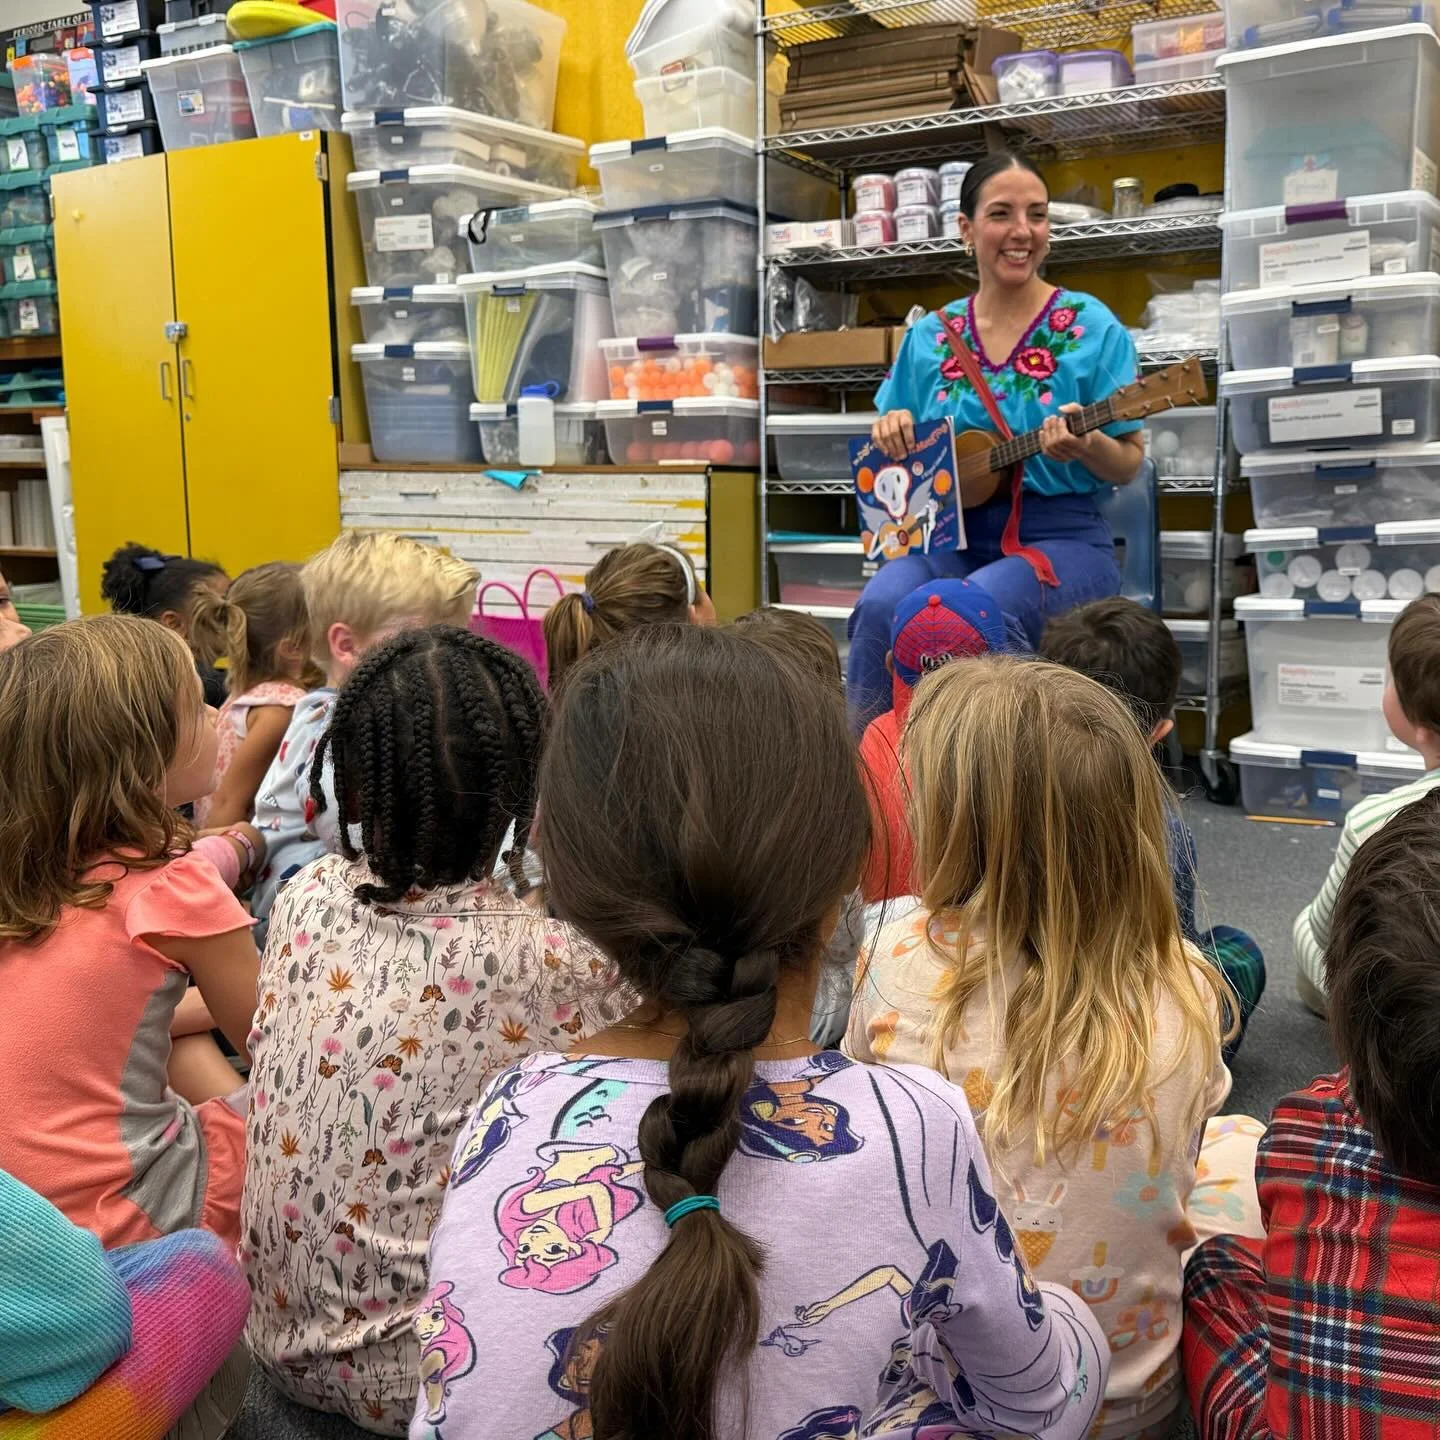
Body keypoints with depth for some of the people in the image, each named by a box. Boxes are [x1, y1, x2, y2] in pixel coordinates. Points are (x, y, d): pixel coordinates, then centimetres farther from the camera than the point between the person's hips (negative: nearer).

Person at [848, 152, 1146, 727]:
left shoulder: (1091, 327, 0)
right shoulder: (930, 336, 9)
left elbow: (1128, 467, 1)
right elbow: (896, 450, 19)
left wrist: (1088, 446, -21)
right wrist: (890, 427, -4)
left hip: (1060, 536, -3)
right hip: (949, 534, 3)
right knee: (880, 605, -30)